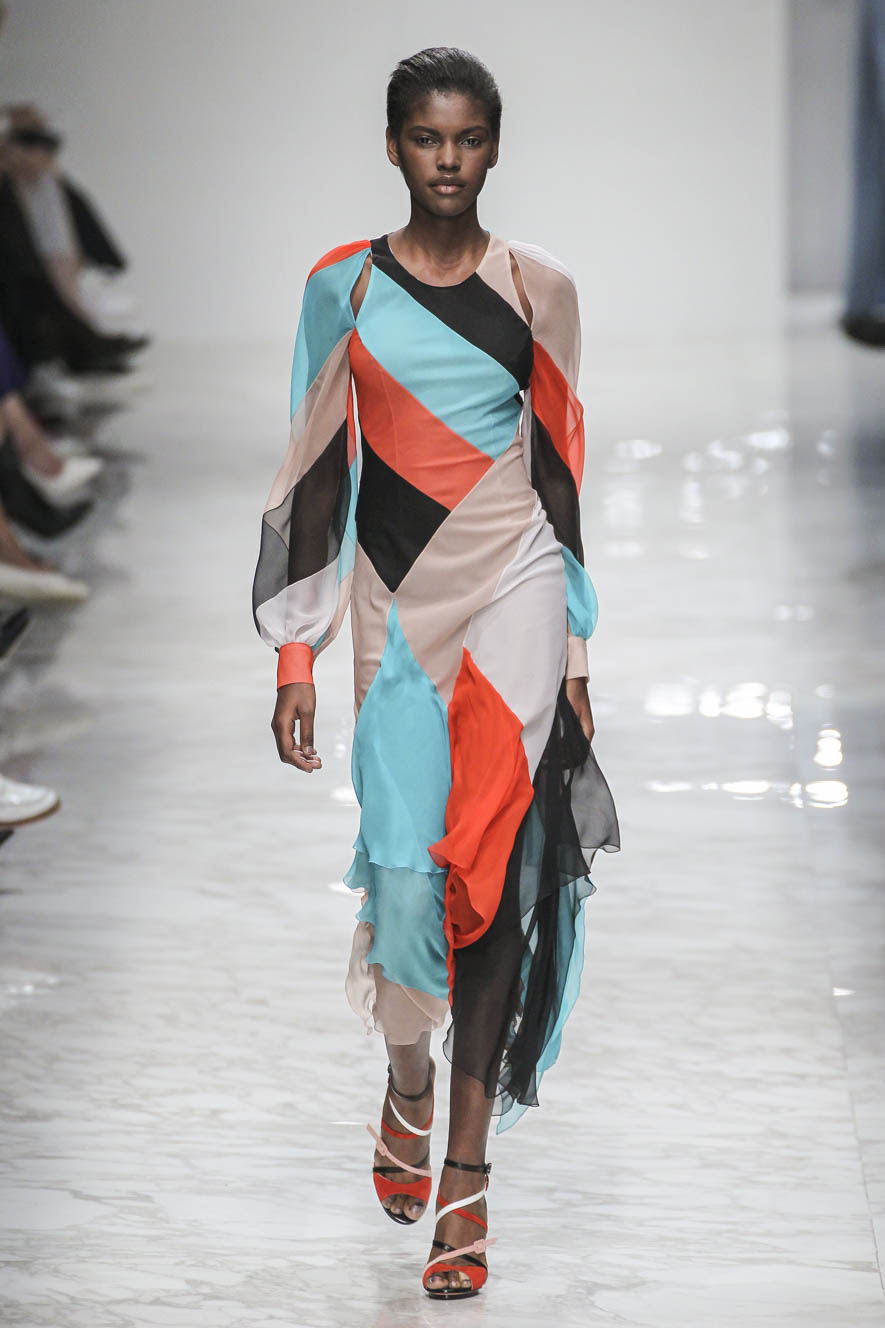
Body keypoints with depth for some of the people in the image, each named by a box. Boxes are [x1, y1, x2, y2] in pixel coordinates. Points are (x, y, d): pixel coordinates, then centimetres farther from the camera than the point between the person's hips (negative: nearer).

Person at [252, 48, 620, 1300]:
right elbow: (317, 476, 4)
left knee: (495, 865, -8)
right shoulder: (342, 289, 4)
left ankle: (465, 1168, -2)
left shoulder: (538, 288, 5)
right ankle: (409, 1071, 31)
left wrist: (575, 650, 8)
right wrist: (297, 656, 1)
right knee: (406, 865, -2)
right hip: (397, 602, 0)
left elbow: (559, 471, 9)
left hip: (515, 592, 0)